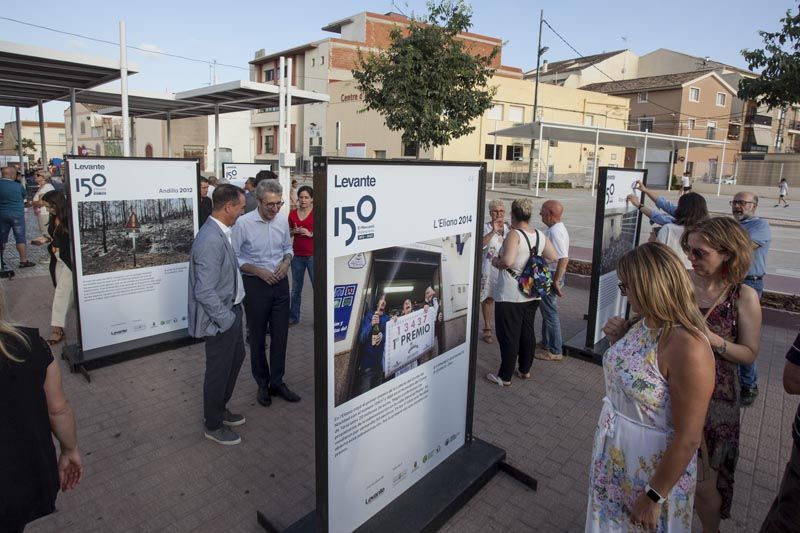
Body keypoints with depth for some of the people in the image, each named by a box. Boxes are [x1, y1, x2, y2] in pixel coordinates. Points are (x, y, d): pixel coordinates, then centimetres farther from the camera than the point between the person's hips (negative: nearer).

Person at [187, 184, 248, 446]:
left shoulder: (221, 233, 2)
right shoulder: (211, 240, -28)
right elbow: (205, 292, -29)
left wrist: (234, 312, 14)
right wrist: (226, 319, -19)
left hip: (230, 309, 10)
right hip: (219, 318, -10)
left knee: (236, 357, 25)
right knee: (219, 370, 9)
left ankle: (220, 409, 46)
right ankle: (213, 426, 33)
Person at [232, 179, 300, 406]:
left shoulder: (283, 219, -1)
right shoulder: (243, 223, -15)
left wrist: (286, 262, -7)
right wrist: (259, 271, -17)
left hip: (280, 283, 4)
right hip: (256, 285, -4)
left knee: (280, 334, 10)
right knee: (258, 337, 10)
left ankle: (277, 382, 25)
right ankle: (262, 384, 28)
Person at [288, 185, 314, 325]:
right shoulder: (292, 213, 7)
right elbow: (288, 233, 17)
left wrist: (310, 233, -19)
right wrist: (294, 231, -5)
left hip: (313, 255, -4)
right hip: (297, 255, 4)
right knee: (296, 288, 12)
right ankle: (293, 317, 25)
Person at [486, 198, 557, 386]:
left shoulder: (514, 235, -18)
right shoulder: (540, 235, 2)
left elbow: (507, 261, -32)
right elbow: (553, 257, 10)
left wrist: (496, 261, -12)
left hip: (510, 296, -7)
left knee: (508, 335, 3)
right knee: (527, 332, 18)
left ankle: (505, 376, 13)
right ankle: (525, 369, 32)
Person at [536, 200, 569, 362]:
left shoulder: (556, 232, -22)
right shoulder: (554, 229, 10)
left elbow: (563, 259, -28)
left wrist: (556, 281, -25)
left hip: (551, 277, -10)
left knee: (550, 313, 0)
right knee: (546, 312, 19)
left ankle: (555, 351, 12)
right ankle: (546, 345, 32)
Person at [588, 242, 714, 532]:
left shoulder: (688, 347, -30)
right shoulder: (644, 323, -4)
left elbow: (688, 438, -25)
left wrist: (654, 497, -18)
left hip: (654, 462, -7)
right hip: (613, 447, 7)